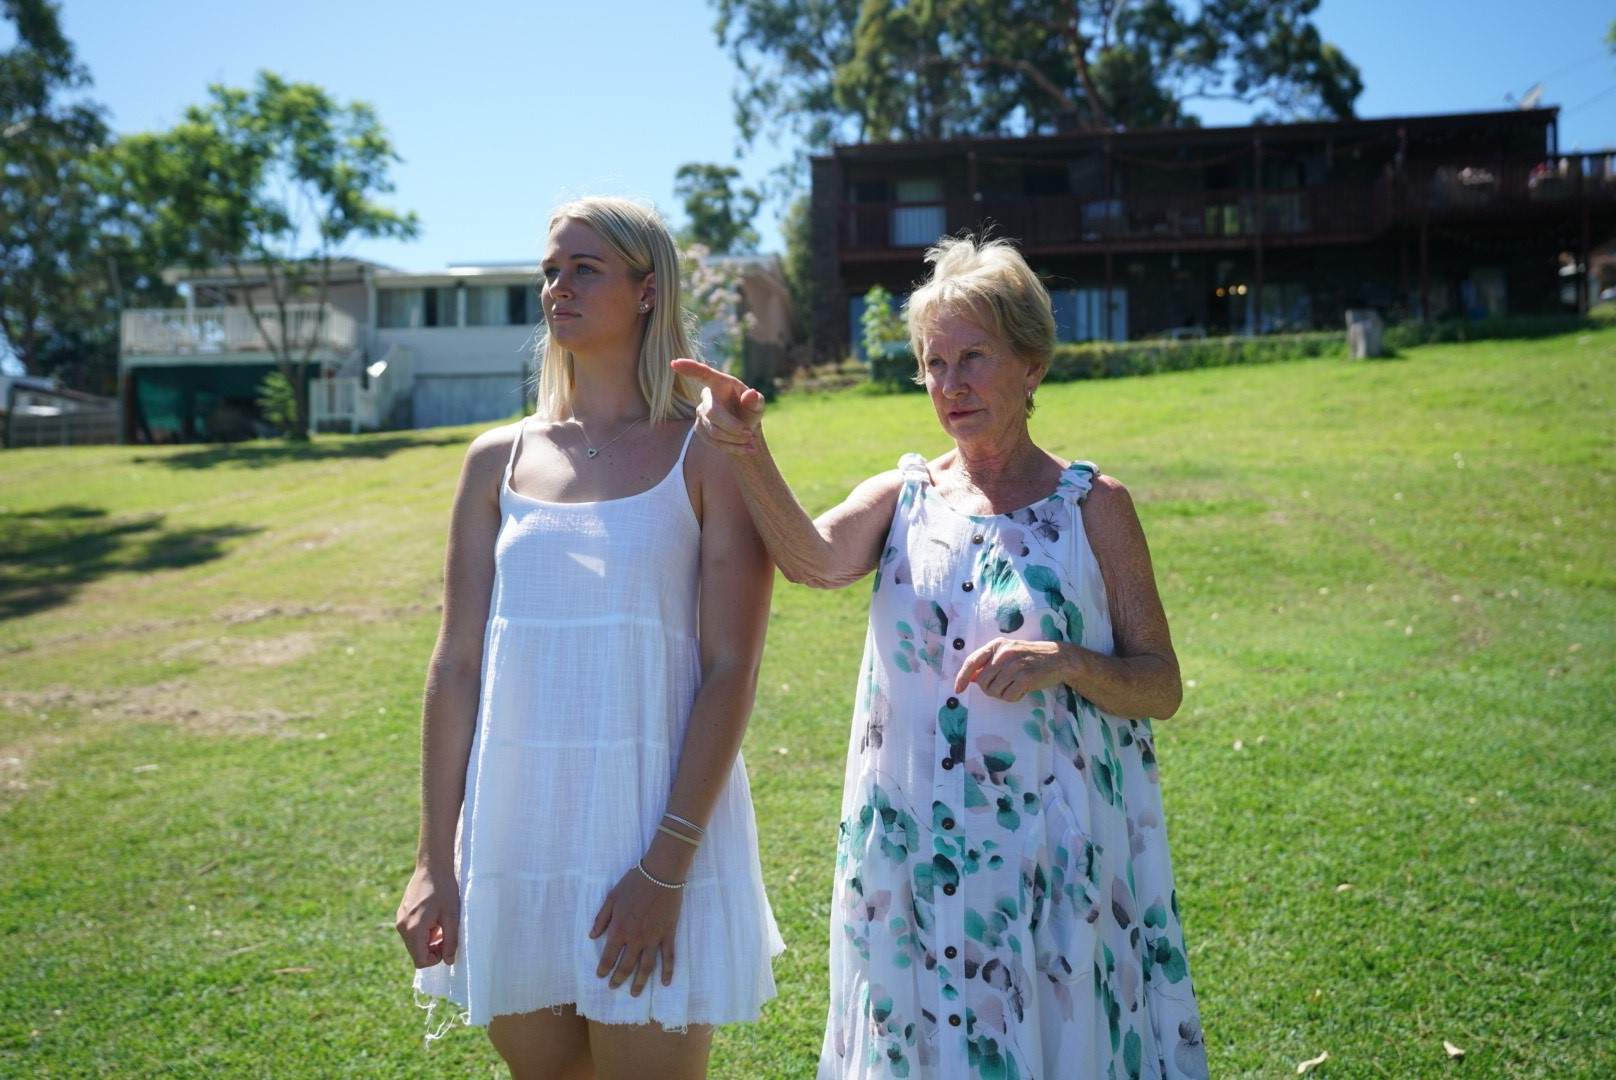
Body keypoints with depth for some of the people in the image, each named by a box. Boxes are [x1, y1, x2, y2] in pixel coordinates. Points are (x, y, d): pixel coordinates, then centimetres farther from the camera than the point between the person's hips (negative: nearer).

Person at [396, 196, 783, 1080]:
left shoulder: (708, 458, -5)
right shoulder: (498, 460, 7)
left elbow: (731, 672, -10)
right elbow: (456, 666, 6)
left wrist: (667, 867, -15)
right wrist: (434, 862, 4)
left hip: (655, 822, -4)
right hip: (516, 831, 4)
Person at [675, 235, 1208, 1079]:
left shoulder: (1093, 506, -1)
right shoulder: (904, 497, 5)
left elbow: (1162, 687, -1)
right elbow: (814, 559, -17)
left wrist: (1068, 662, -19)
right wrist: (748, 451, -32)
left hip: (1057, 853, -1)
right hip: (917, 851, 2)